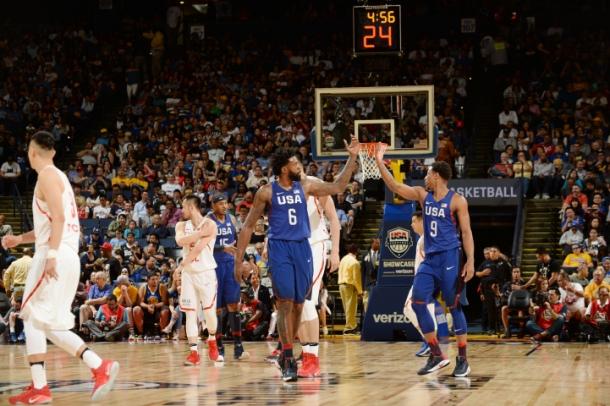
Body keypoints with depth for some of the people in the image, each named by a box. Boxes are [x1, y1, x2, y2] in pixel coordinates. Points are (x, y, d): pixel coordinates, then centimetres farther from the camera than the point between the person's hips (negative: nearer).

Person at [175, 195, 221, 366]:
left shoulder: (210, 224, -7)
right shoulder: (182, 225, 9)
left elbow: (200, 246, -18)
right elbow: (180, 241, -14)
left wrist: (186, 261, -9)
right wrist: (201, 233, -19)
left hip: (206, 272, -4)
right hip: (188, 273, 4)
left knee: (209, 311, 0)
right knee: (190, 312, -2)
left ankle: (212, 342, 26)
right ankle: (194, 352, -2)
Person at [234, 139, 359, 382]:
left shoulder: (304, 187, 8)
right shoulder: (267, 192, -2)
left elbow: (337, 187, 12)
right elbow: (248, 226, 2)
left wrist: (352, 158, 6)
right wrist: (239, 260, -2)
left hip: (302, 248, 4)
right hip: (280, 248, -4)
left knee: (298, 305, 8)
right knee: (285, 304, -11)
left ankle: (285, 353, 24)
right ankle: (288, 361, -9)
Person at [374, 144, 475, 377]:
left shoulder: (456, 201, -6)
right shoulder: (423, 195, 11)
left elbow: (466, 232, -7)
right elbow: (394, 186, 11)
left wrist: (470, 261, -15)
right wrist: (379, 162, 5)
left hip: (449, 258, -6)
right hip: (429, 258, 6)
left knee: (454, 307, -5)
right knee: (418, 303, -2)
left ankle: (462, 360, 2)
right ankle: (436, 356, 6)